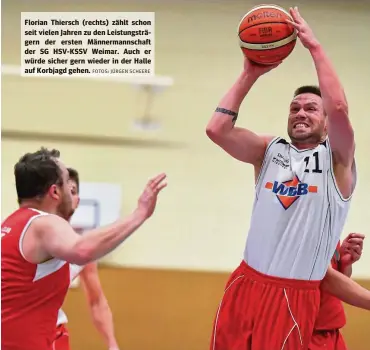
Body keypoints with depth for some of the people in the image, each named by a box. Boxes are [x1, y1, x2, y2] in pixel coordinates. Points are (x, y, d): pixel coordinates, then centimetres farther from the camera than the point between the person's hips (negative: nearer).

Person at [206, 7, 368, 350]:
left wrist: (314, 45, -13)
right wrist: (249, 75, -3)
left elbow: (339, 107, -19)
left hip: (295, 296, -4)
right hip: (245, 284, 4)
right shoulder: (270, 150, 11)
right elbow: (217, 129, -4)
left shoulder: (336, 158, 1)